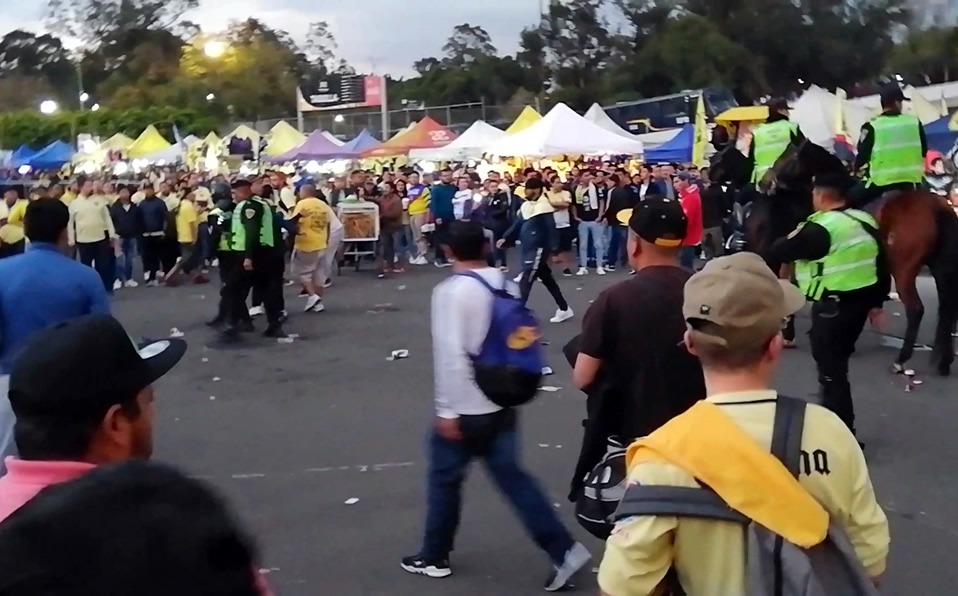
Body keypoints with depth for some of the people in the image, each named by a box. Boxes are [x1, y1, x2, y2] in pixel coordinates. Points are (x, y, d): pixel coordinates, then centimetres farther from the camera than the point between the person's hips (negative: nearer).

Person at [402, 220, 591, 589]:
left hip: (465, 408, -6)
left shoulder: (451, 291, -15)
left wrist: (447, 410, -16)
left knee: (444, 478, 12)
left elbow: (451, 354, -21)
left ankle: (434, 557, 27)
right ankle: (564, 550, 6)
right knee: (511, 476, 12)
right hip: (502, 404, 6)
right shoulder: (507, 286, 4)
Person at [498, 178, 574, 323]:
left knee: (525, 282, -10)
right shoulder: (526, 205, 10)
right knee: (548, 280, 17)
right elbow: (517, 225, 13)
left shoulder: (543, 207, -17)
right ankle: (564, 309, 28)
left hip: (538, 250, -10)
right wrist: (505, 238, 1)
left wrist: (554, 251, -21)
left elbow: (551, 230, -19)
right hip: (529, 250, 10)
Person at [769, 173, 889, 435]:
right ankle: (835, 419, 36)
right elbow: (882, 265, 11)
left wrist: (795, 236, 8)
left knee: (830, 366, 0)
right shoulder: (866, 221, 7)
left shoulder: (820, 228, -18)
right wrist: (876, 302, 18)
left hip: (832, 305, -8)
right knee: (837, 361, 23)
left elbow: (779, 250, -14)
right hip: (861, 300, 9)